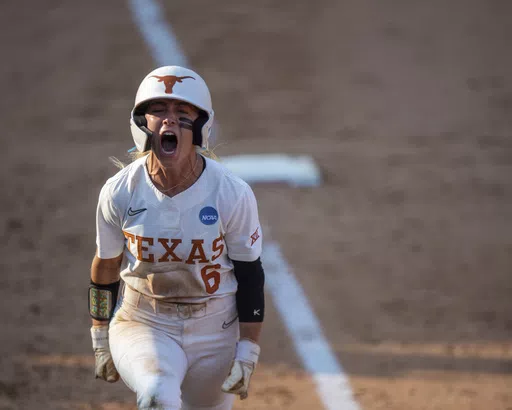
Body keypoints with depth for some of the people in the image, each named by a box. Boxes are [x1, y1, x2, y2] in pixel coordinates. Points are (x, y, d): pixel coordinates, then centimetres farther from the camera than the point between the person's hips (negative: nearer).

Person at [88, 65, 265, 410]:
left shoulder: (233, 194, -14)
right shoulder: (120, 192, -11)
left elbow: (250, 275, -5)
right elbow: (105, 270, 3)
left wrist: (248, 353, -5)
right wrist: (100, 341, 9)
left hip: (215, 330, 1)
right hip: (143, 326, -1)